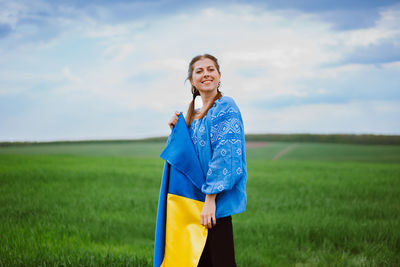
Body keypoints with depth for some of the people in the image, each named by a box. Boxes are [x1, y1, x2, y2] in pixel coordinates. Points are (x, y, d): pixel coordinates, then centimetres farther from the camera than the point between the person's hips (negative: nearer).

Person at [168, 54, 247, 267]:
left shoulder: (225, 107, -10)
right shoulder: (194, 115, 15)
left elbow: (224, 155, -18)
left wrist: (210, 199, -23)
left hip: (218, 200, -8)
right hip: (195, 196, 8)